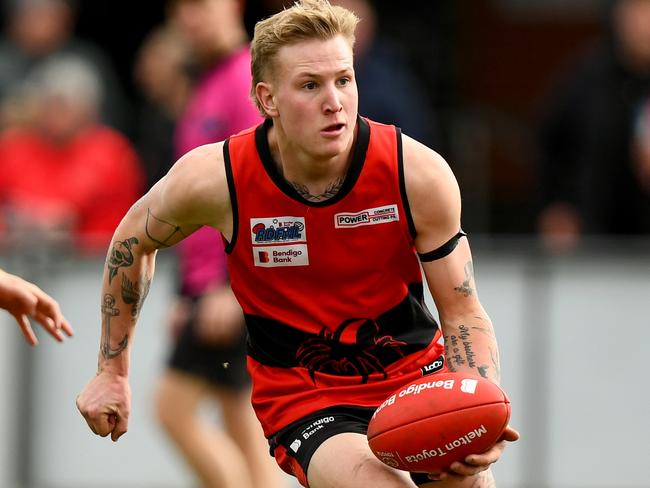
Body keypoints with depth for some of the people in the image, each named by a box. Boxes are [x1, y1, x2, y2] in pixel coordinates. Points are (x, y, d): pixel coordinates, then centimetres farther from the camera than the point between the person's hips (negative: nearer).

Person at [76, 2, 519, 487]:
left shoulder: (419, 174, -16)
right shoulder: (214, 179, -17)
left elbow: (463, 312, -8)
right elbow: (133, 239, 5)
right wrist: (113, 373, 11)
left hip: (417, 370, 3)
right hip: (302, 394, -3)